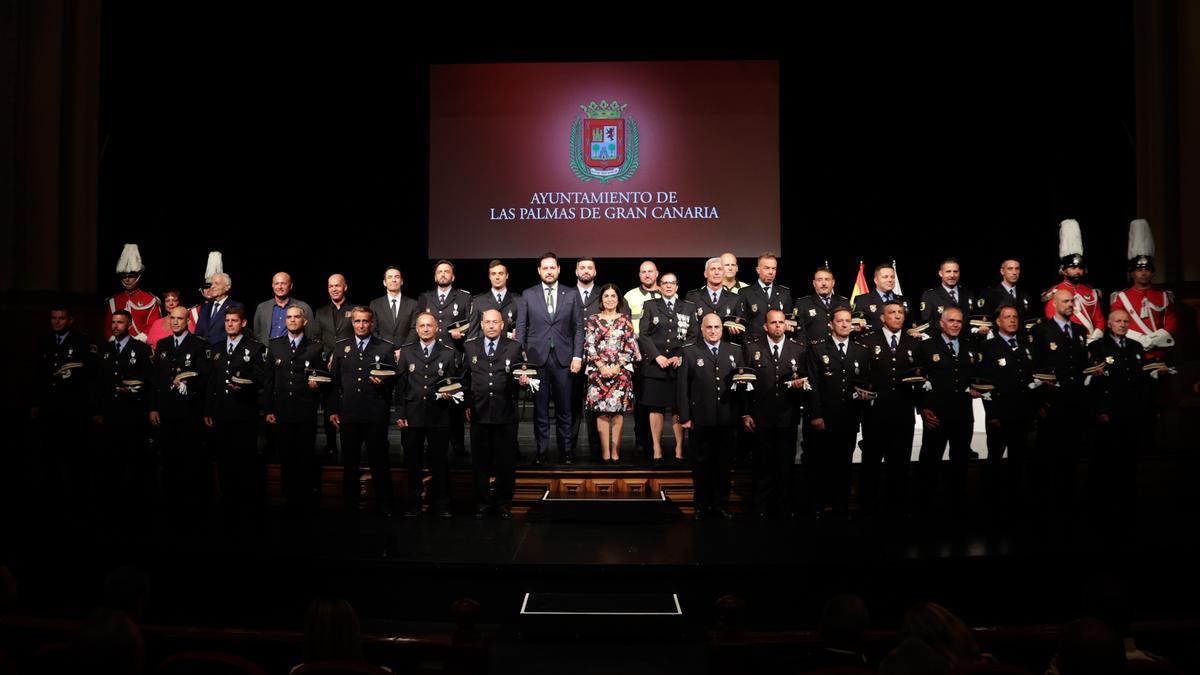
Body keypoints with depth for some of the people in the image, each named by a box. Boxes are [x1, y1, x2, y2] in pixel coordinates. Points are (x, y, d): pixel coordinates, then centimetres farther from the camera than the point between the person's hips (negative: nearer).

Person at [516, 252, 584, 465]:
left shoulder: (572, 294, 7)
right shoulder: (528, 295, 7)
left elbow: (579, 327, 6)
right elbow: (521, 328, 6)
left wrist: (577, 356, -3)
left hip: (563, 359, 0)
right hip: (537, 358, 0)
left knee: (564, 408, 4)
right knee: (540, 408, 4)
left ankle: (566, 451, 11)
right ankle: (541, 450, 12)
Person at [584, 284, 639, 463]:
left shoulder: (625, 320, 9)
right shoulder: (593, 320, 8)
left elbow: (630, 347, 4)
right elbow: (589, 346, 2)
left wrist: (617, 366, -7)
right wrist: (602, 366, -8)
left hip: (621, 370, 0)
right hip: (598, 370, 0)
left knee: (618, 410, -3)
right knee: (601, 411, -4)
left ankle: (615, 451, 0)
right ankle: (605, 452, -2)